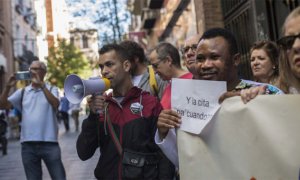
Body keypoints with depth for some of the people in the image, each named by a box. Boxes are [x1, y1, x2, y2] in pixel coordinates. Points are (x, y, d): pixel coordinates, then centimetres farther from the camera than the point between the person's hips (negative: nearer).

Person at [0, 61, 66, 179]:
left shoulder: (51, 89, 4)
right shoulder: (22, 92, 10)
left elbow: (55, 104, -17)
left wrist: (42, 85, -24)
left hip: (49, 143, -2)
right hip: (28, 145, 3)